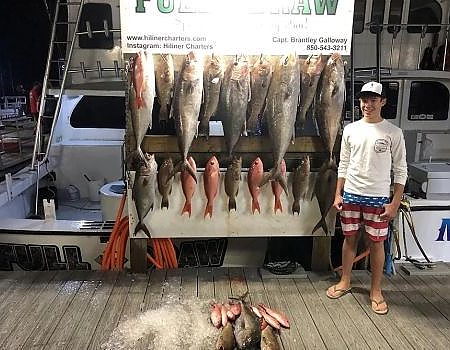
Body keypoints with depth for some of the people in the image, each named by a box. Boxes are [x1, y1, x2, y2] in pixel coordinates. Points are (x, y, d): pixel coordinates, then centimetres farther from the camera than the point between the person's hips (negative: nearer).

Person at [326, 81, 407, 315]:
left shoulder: (393, 133, -4)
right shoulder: (350, 129, 4)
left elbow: (400, 171, -3)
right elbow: (343, 165, 8)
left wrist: (395, 203, -8)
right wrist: (338, 194, 5)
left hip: (378, 198, -2)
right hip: (351, 194, 3)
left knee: (376, 243, 6)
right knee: (349, 238, 13)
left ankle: (376, 291, 22)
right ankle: (345, 281, 30)